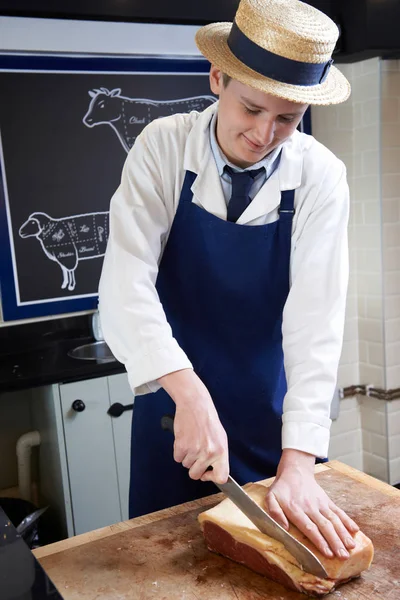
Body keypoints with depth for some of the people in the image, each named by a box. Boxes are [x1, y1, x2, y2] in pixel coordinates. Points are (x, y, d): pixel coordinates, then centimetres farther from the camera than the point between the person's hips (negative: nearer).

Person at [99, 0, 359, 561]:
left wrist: (298, 463, -25)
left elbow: (316, 318, -20)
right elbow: (126, 283, -23)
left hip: (271, 419, 1)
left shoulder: (320, 177, -15)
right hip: (173, 406, 0)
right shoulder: (163, 148, -14)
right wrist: (189, 394, -35)